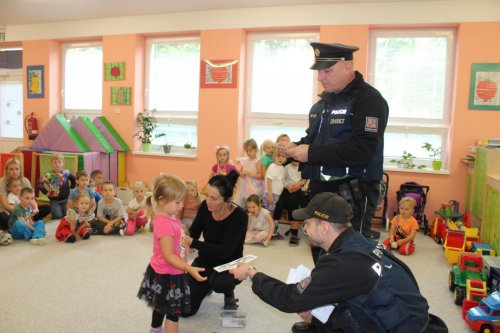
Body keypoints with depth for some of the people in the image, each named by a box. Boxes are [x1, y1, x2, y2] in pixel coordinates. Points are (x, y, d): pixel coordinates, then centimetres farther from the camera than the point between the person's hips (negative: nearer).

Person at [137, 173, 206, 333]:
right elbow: (168, 256, -31)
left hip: (162, 272, 10)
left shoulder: (167, 217, 1)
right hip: (167, 275, -10)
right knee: (173, 311, 4)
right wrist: (190, 269, -34)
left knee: (161, 306, 26)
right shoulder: (165, 224, -30)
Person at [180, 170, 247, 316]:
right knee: (185, 309, -2)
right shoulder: (205, 207, -15)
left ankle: (229, 293, -1)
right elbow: (193, 234, -3)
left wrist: (193, 243, -34)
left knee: (219, 282, -39)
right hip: (205, 261, 4)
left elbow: (224, 251, -31)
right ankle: (207, 285, 28)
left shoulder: (239, 216, -28)